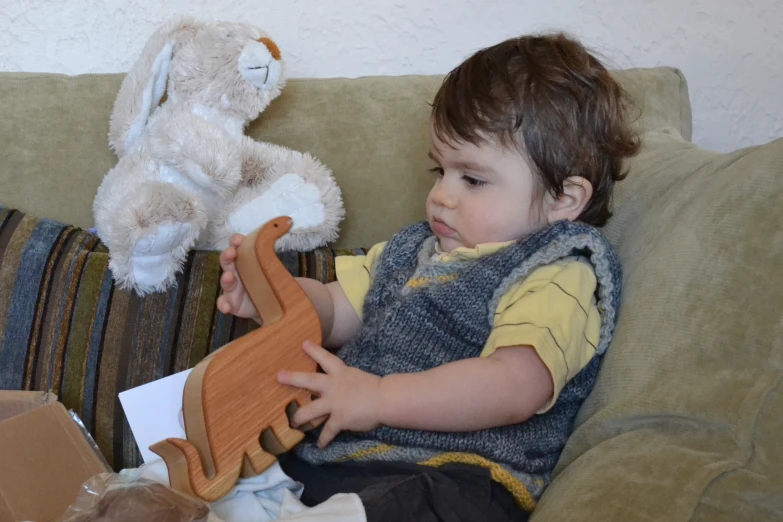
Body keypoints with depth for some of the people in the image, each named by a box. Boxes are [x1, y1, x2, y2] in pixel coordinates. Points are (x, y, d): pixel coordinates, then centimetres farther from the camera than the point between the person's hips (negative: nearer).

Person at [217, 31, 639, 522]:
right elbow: (334, 312, 27)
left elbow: (516, 387, -22)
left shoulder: (557, 276, -6)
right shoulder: (415, 249, 23)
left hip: (447, 477, -8)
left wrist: (379, 398, -26)